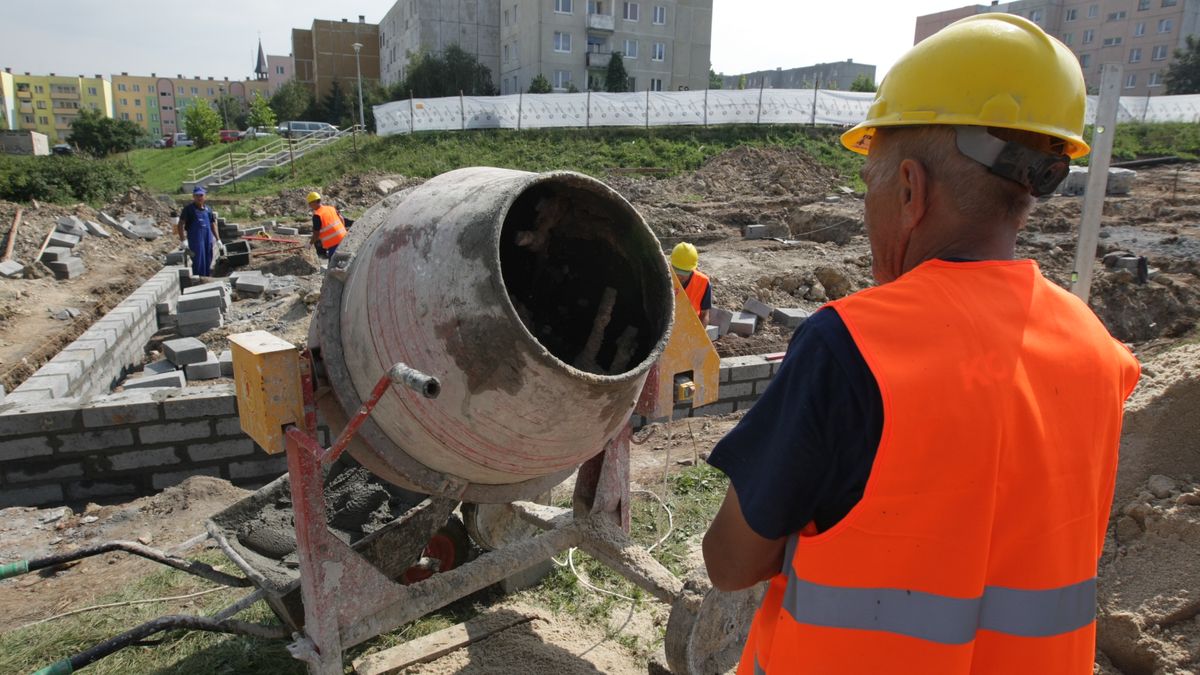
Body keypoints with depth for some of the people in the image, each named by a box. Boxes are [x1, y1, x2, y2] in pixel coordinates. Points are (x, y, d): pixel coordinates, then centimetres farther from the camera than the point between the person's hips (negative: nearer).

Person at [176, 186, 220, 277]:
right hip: (195, 241, -5)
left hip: (208, 239, 5)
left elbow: (213, 224, 20)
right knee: (198, 263, -8)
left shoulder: (208, 209, 10)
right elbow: (180, 225, -7)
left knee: (208, 262, 10)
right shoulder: (189, 209, -5)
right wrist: (182, 240, -15)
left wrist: (217, 239, 18)